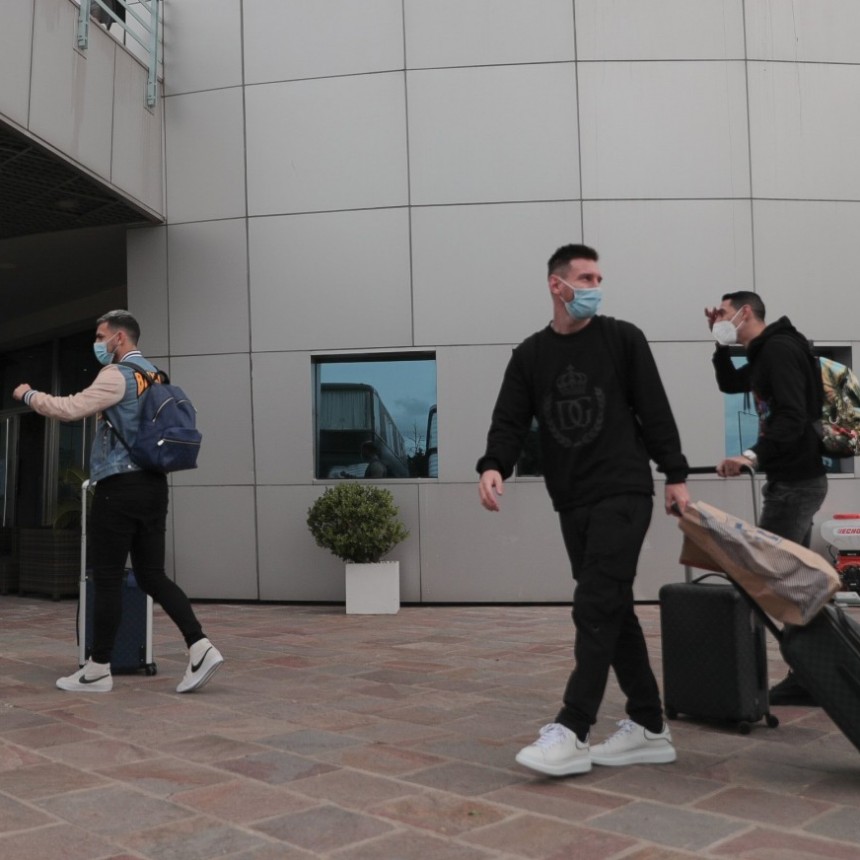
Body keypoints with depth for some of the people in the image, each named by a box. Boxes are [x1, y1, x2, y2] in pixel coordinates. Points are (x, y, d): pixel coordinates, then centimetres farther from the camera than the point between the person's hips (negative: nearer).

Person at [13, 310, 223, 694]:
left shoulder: (116, 375, -10)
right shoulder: (154, 375, 17)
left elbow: (69, 409, -16)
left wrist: (28, 395, -1)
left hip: (121, 487, -8)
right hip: (153, 485, 8)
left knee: (107, 579, 1)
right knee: (152, 575, 9)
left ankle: (98, 670, 10)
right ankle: (201, 648, -2)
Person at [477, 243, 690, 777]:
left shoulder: (622, 339, 1)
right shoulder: (530, 356, 9)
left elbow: (655, 412, 0)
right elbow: (511, 422, 2)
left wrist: (676, 476, -4)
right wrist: (494, 466, -17)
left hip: (624, 494, -4)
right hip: (572, 503, 5)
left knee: (596, 608, -11)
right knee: (615, 612, 9)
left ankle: (572, 732, -9)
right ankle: (650, 728, 19)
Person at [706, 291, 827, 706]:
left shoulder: (779, 349, -14)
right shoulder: (766, 353, 16)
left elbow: (793, 419, -24)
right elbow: (730, 384, 31)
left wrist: (753, 455, -34)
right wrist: (721, 344, 19)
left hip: (796, 480, -10)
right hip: (793, 478, 10)